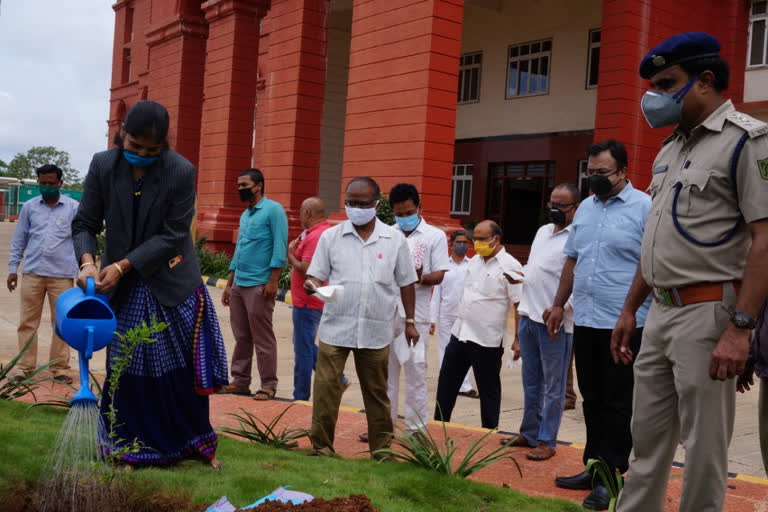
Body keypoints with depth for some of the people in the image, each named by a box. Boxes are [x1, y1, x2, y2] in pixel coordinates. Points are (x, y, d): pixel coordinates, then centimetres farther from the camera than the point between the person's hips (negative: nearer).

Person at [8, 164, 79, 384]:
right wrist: (13, 268, 9)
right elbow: (19, 240, 12)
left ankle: (60, 368, 12)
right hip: (32, 273, 2)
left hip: (62, 274, -2)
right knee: (27, 323, 4)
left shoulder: (74, 208, 2)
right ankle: (25, 367, 12)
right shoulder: (30, 207, 8)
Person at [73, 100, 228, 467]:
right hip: (124, 287, 2)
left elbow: (172, 236, -16)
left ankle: (197, 441, 25)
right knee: (129, 369, 6)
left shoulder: (182, 172, -16)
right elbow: (85, 224, -4)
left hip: (171, 283, -2)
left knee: (184, 368, 6)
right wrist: (88, 261, -24)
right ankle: (138, 448, 22)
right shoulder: (102, 166, -7)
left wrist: (122, 265, -22)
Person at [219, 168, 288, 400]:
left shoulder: (273, 210, -6)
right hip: (238, 285, 8)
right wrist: (229, 284, 20)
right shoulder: (244, 215, 19)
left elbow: (280, 246, -13)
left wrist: (273, 281, -18)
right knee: (241, 337, 11)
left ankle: (268, 385, 5)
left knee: (263, 338, -2)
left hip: (259, 285, -8)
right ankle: (240, 381, 18)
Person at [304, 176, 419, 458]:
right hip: (335, 328, 0)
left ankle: (382, 448, 22)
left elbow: (406, 283, 9)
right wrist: (312, 284, -18)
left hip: (377, 330, 0)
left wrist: (410, 321, 8)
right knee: (325, 388, -4)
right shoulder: (330, 236, 4)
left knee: (377, 392, 10)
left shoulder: (395, 239, 4)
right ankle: (321, 446, 9)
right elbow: (317, 275, 6)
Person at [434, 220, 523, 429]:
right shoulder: (475, 260, 11)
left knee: (488, 389, 5)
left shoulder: (509, 266, -12)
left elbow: (520, 304, -15)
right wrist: (461, 323, 17)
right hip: (460, 333, 7)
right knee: (447, 381, 14)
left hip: (487, 340, -7)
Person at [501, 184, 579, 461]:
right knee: (531, 382, 17)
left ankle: (547, 441, 10)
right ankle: (529, 433, 28)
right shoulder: (542, 231, 16)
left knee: (553, 386, 3)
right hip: (529, 316, 8)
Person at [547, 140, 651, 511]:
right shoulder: (585, 208, 13)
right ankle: (594, 469, 24)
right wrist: (559, 305, 18)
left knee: (618, 404, 2)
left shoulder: (645, 208, -7)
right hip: (585, 321, 6)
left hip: (625, 324, -6)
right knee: (592, 400, 14)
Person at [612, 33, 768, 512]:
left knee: (703, 445, 0)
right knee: (647, 436, 14)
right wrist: (630, 308, 19)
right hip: (660, 312, 8)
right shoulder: (670, 149, 16)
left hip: (708, 310, -8)